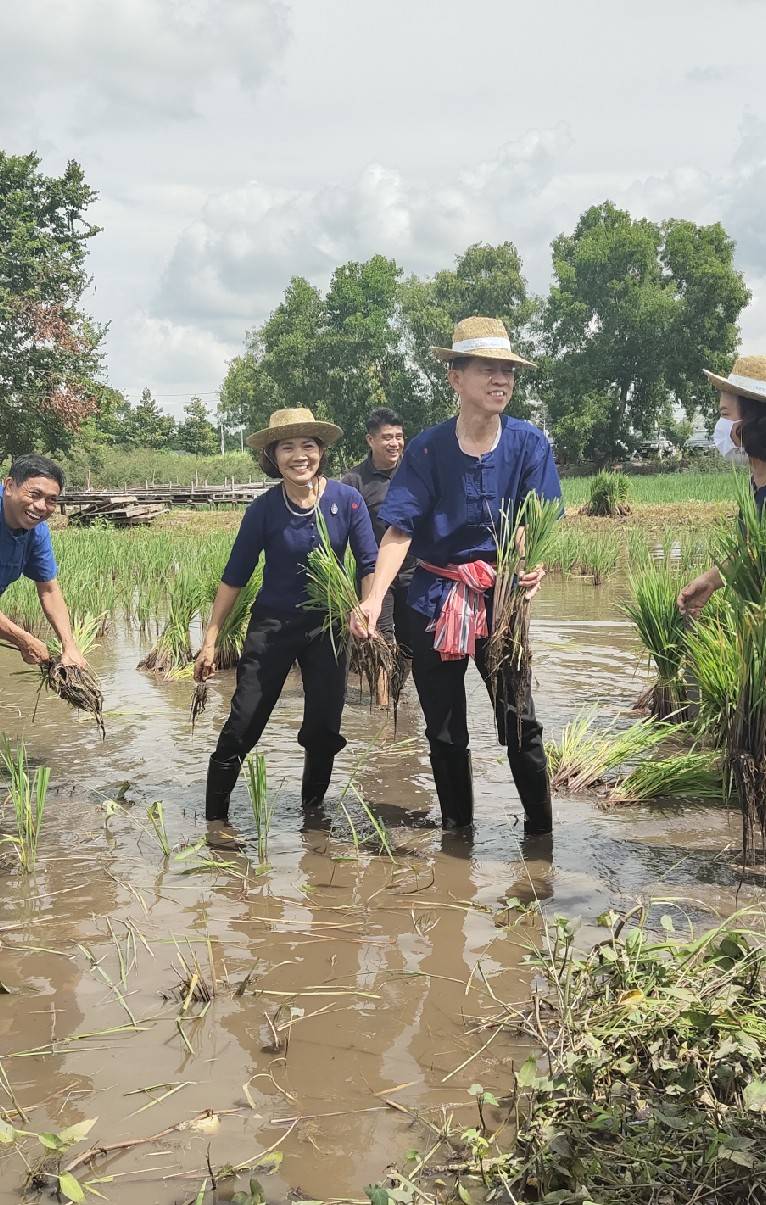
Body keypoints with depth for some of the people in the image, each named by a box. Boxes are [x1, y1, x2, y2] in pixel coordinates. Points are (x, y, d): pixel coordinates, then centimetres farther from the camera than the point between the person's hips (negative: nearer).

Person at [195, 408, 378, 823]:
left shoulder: (346, 500, -9)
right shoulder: (264, 509, -9)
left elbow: (369, 565, -4)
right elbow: (234, 576, -3)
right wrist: (210, 639, -3)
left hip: (327, 626, 1)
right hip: (272, 625, -1)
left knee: (323, 729, 4)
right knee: (241, 728, -4)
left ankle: (312, 812, 26)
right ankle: (215, 818, 9)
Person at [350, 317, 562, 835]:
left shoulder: (528, 443, -6)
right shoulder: (427, 449, -8)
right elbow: (400, 531, -12)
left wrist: (534, 565, -31)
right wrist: (374, 598, -26)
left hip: (501, 598, -1)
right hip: (437, 599, 1)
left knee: (519, 721, -5)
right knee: (444, 729, 11)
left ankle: (540, 831, 9)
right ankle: (456, 829, 27)